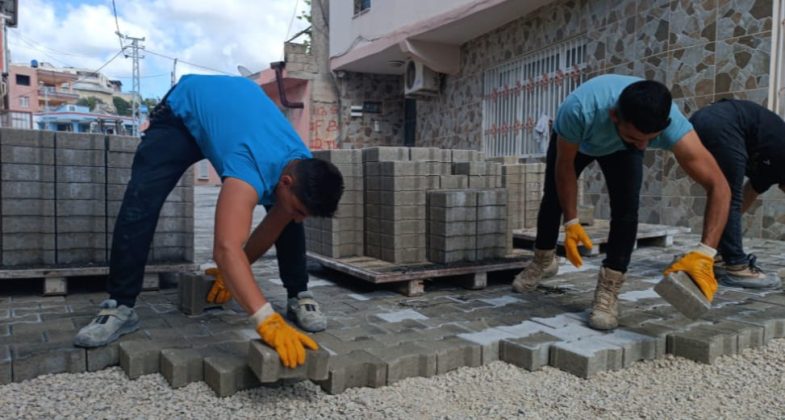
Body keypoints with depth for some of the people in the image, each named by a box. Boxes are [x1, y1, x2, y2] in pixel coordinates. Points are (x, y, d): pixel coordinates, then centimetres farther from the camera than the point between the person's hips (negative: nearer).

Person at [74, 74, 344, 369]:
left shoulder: (303, 169, -25)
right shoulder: (253, 168, -48)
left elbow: (272, 229, -12)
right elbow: (227, 248, -60)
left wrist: (231, 274, -6)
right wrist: (268, 321, -68)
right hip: (184, 109, -4)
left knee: (284, 216, -10)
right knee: (140, 202, -21)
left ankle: (299, 297, 2)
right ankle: (119, 307, -9)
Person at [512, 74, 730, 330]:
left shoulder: (673, 126, -43)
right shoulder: (579, 110, -47)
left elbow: (718, 186, -39)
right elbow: (564, 166, -28)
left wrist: (704, 252, -50)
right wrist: (571, 222, -28)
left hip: (621, 149, 0)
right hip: (573, 141, 0)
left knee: (626, 207, -20)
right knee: (553, 199, 7)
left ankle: (607, 292, -9)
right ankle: (543, 261, 35)